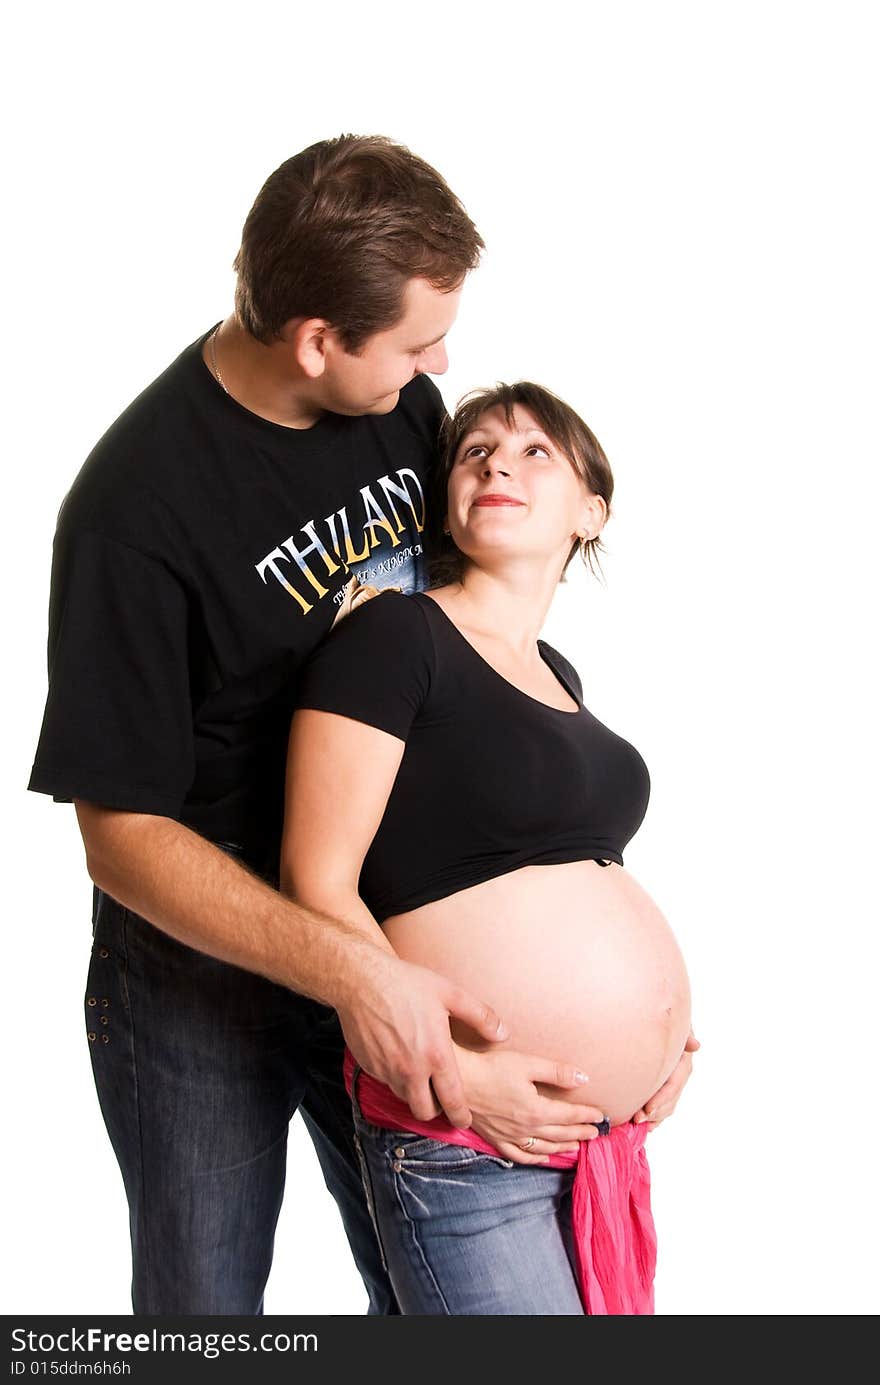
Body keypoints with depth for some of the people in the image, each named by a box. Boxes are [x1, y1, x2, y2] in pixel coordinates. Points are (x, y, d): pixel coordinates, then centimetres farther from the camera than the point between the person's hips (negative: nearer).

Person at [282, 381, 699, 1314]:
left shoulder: (556, 672, 14)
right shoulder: (395, 636, -8)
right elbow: (317, 883, -13)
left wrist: (664, 1017, 11)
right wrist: (454, 1068, -18)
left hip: (610, 1127, 8)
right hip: (465, 1143, -8)